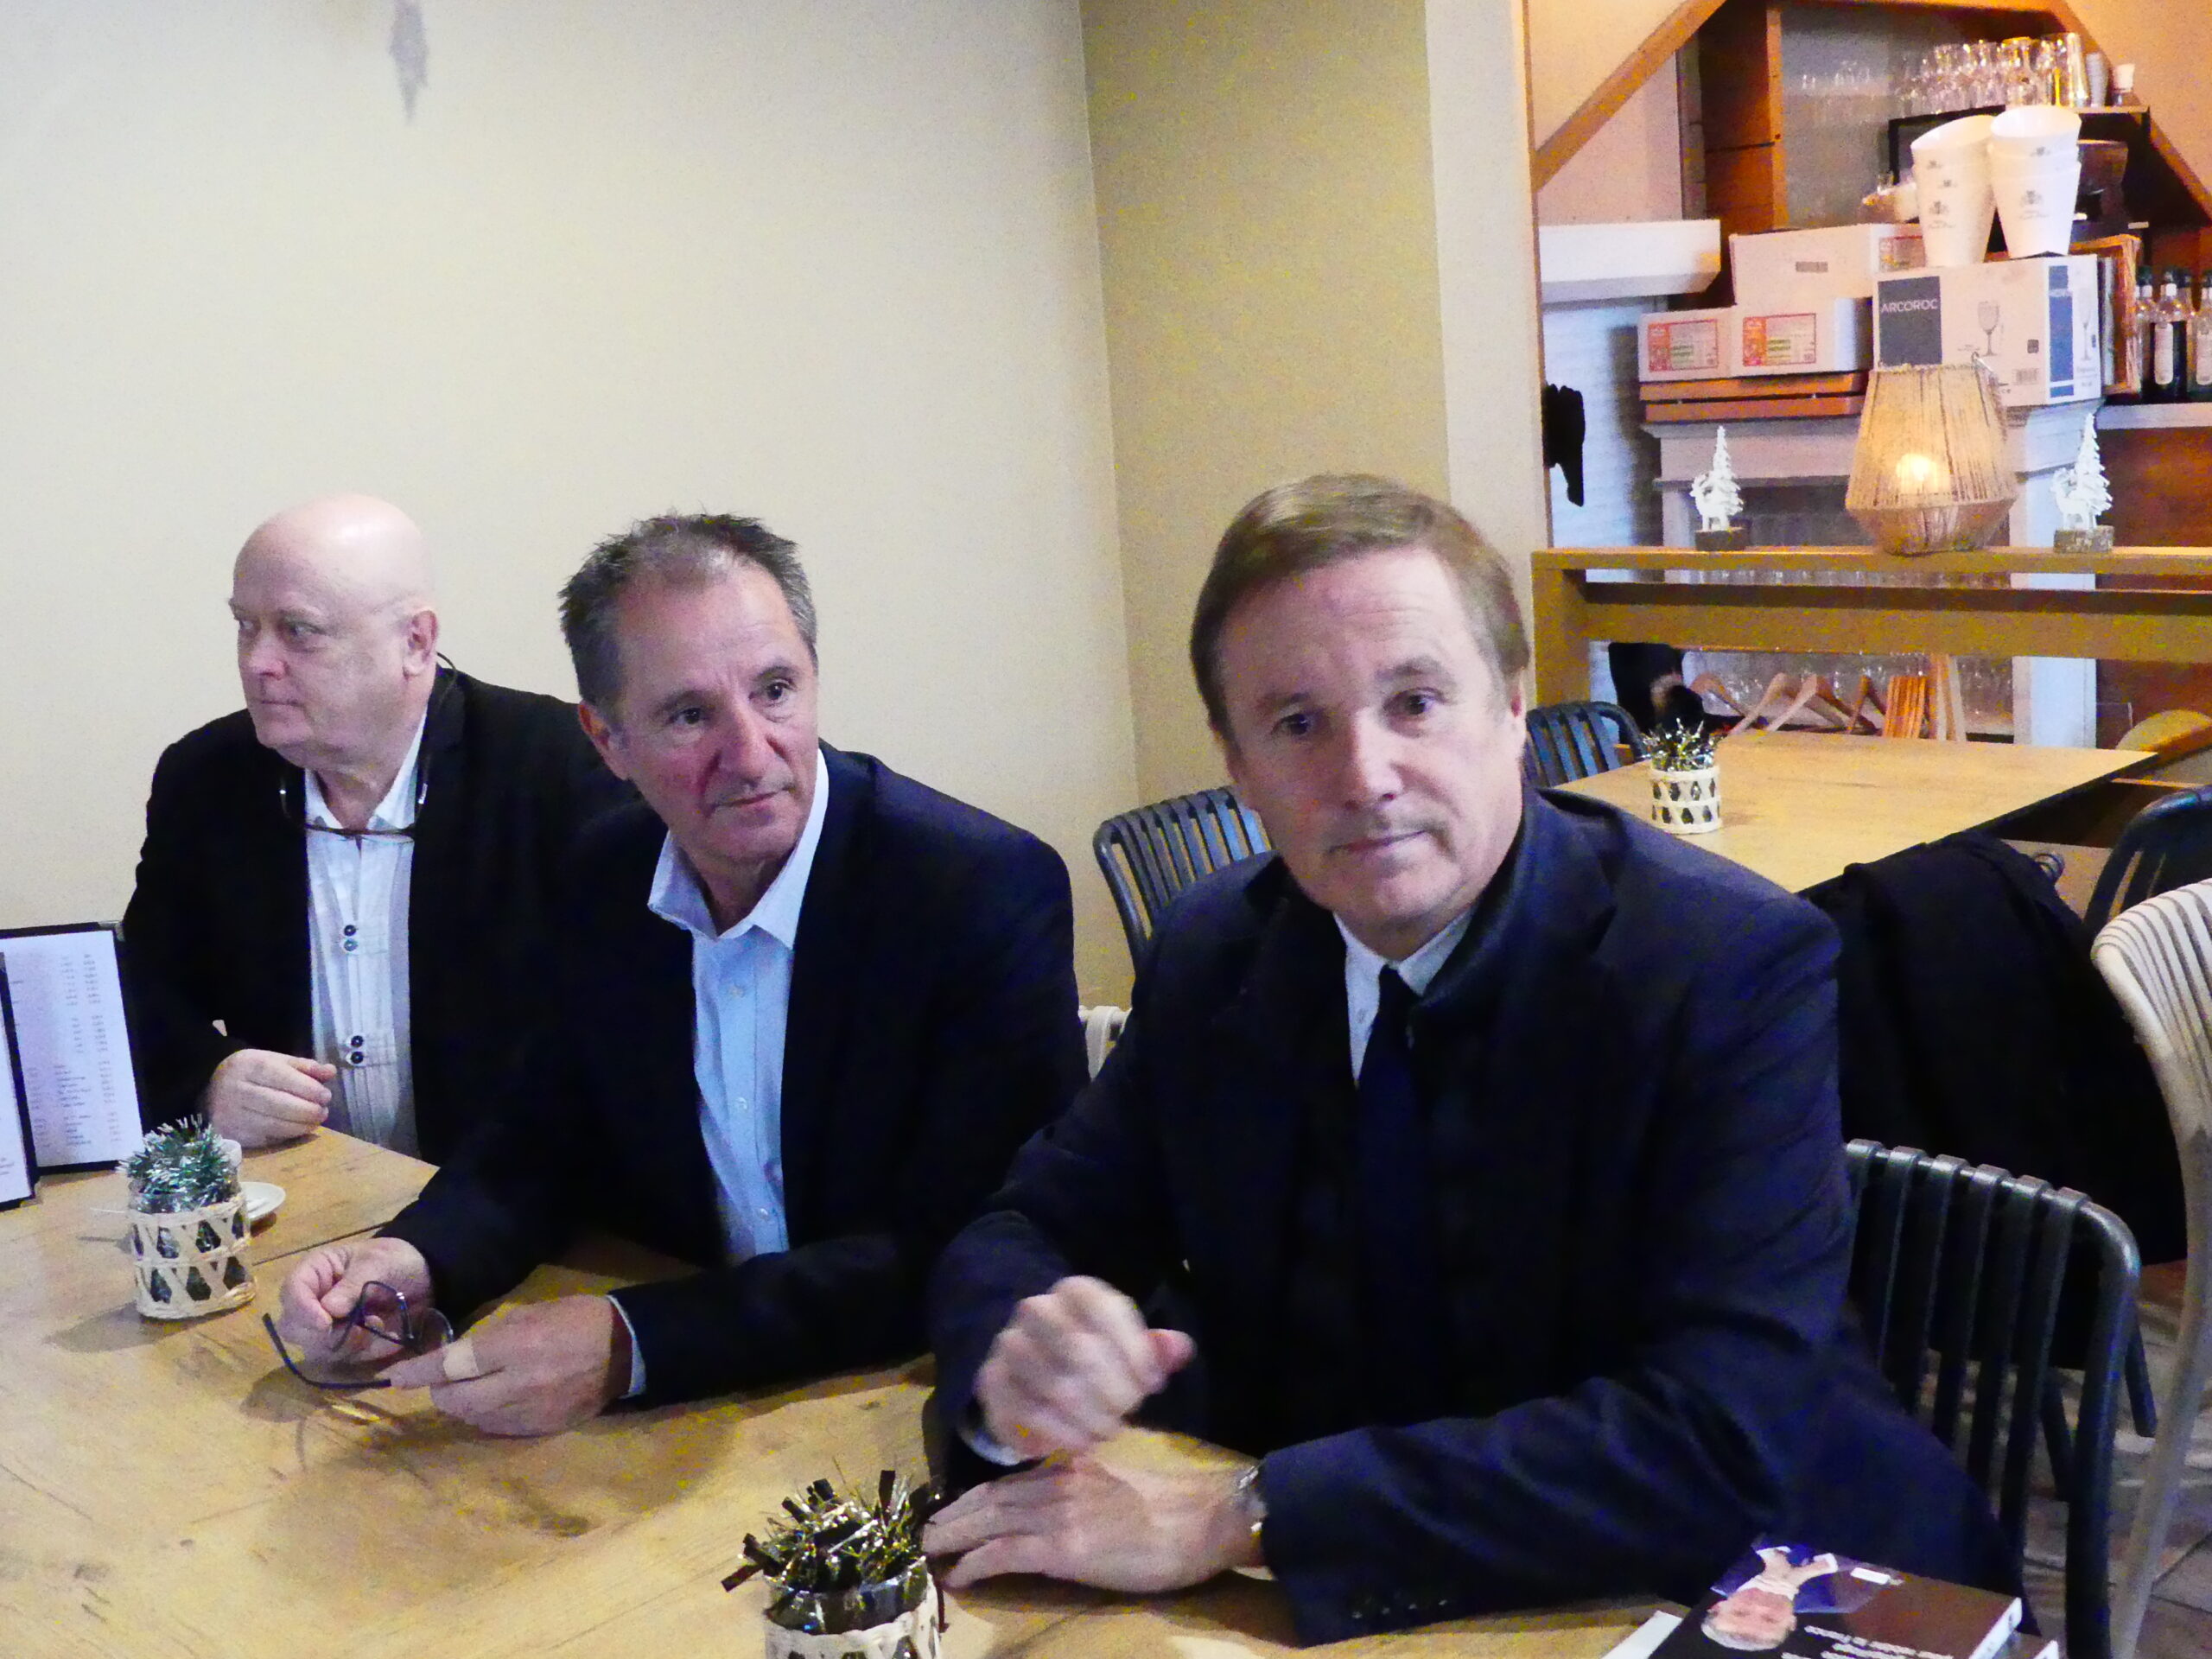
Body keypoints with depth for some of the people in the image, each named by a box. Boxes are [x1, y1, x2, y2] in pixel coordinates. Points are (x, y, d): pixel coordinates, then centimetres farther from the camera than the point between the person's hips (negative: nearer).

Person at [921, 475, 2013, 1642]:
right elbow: (1020, 1233, 3)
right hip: (1363, 1602, 4)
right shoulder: (1214, 954, -3)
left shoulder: (1736, 967, -18)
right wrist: (1021, 1357, -20)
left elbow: (1721, 1447, -26)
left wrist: (1235, 1513, -29)